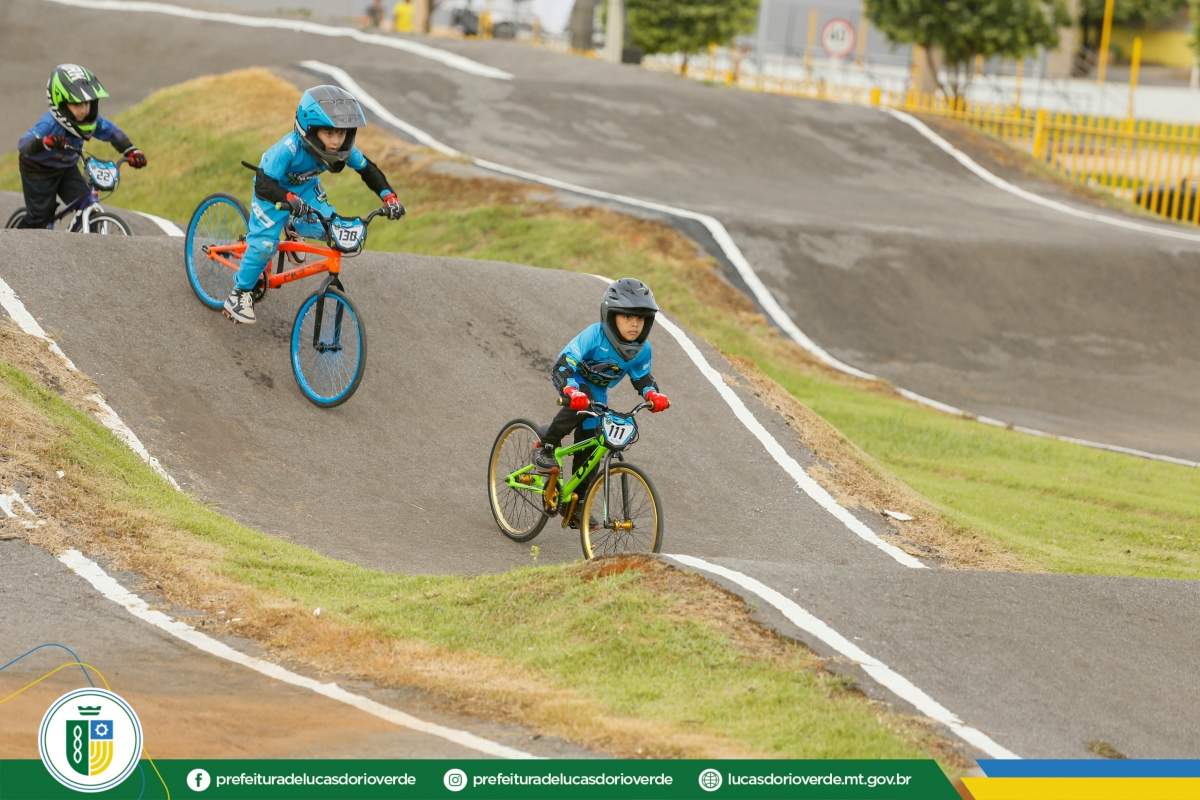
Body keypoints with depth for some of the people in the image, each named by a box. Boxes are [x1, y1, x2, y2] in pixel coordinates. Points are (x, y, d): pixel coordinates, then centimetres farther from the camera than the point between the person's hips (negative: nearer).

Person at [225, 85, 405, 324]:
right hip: (274, 188, -5)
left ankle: (293, 228, 21)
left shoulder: (345, 150, -26)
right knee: (264, 244, -18)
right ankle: (239, 293, 5)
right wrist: (290, 199, -64)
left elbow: (368, 170, -10)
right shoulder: (288, 149, -42)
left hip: (305, 187, 5)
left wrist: (389, 197, -23)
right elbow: (264, 185, -45)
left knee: (328, 228, -14)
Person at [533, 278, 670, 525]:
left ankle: (577, 505, 17)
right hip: (573, 379, -5)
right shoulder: (594, 336, -35)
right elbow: (562, 365, -39)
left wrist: (652, 394, -25)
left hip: (598, 391, 5)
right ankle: (546, 447, -21)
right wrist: (571, 391, -58)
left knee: (588, 450, 2)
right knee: (581, 401, -39)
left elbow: (642, 378, -1)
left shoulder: (642, 349, -18)